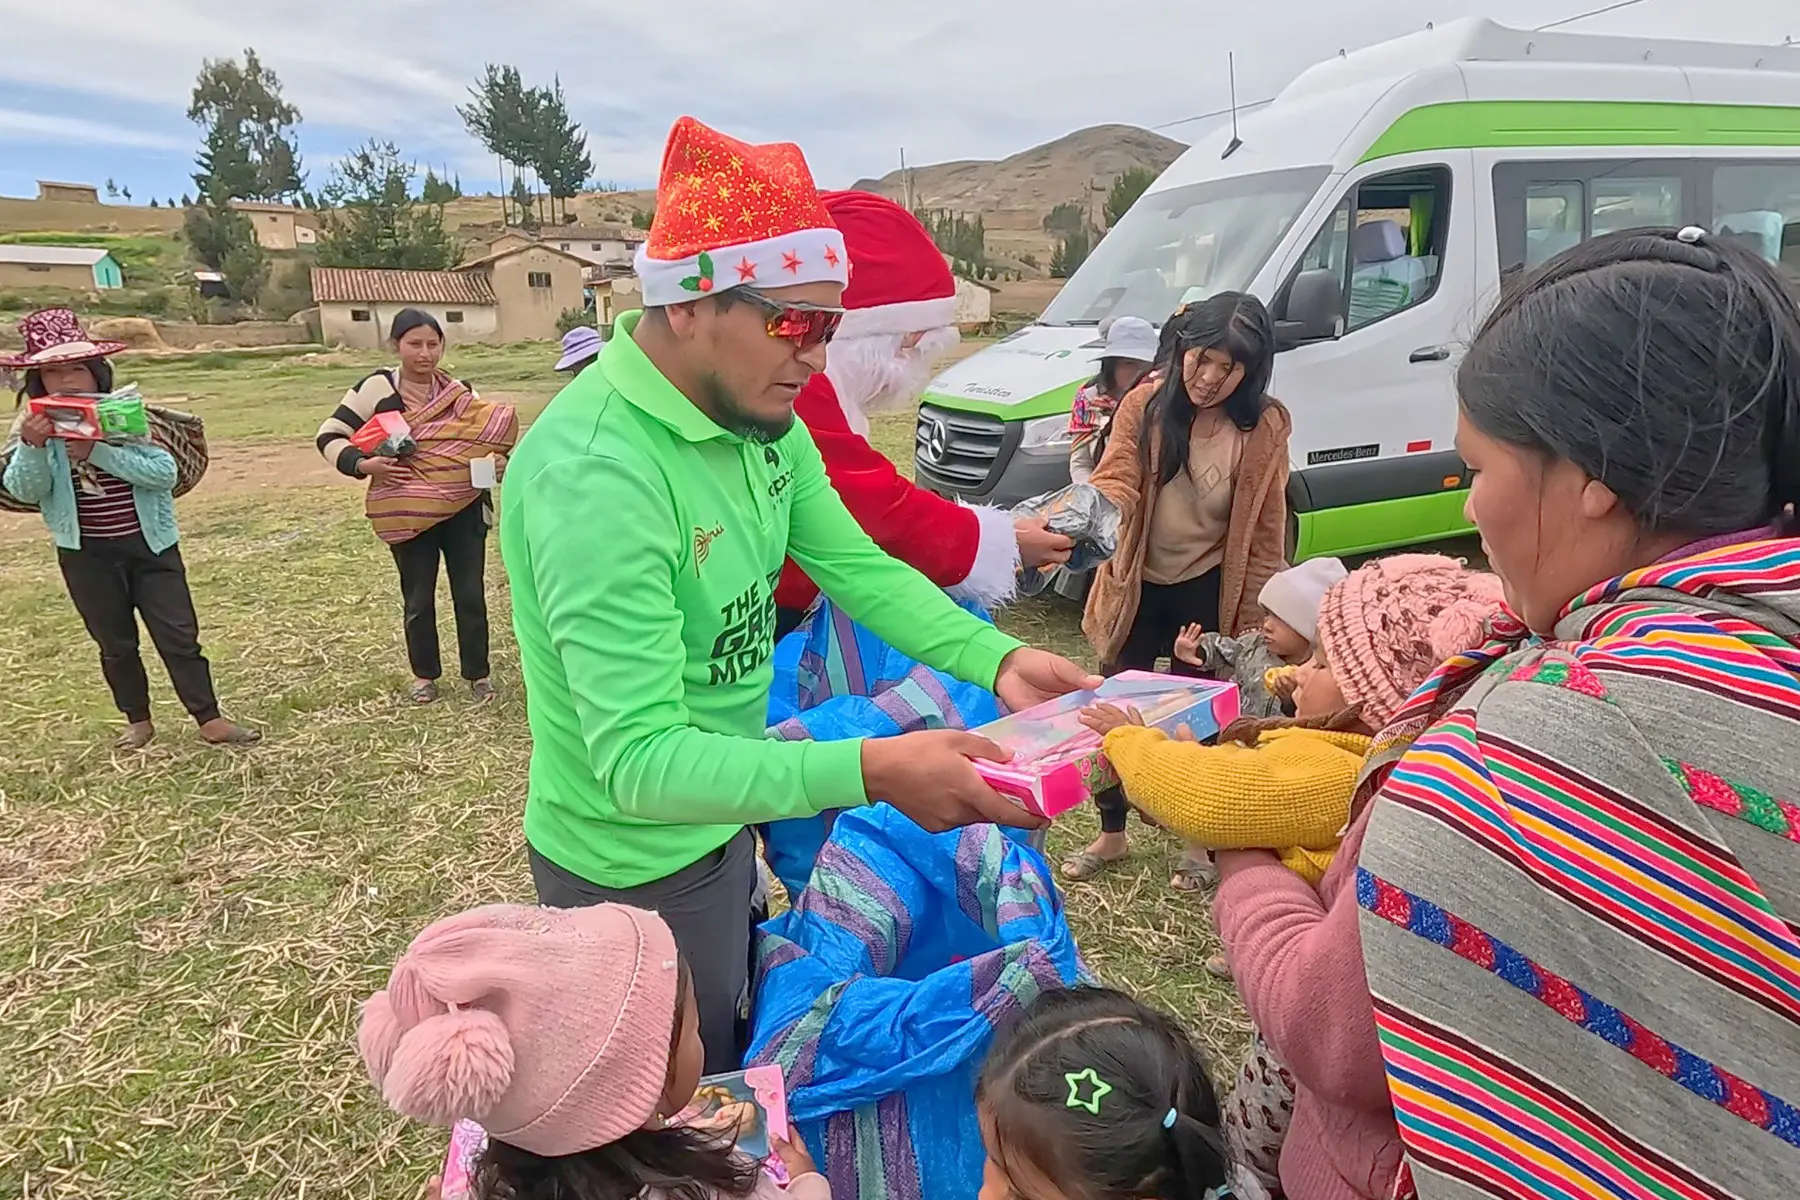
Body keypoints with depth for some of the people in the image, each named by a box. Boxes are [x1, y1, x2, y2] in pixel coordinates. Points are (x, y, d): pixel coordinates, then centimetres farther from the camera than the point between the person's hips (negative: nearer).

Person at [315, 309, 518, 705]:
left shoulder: (460, 392, 4)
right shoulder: (377, 389, -5)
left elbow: (485, 437, 12)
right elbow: (330, 436, -1)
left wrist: (498, 461, -11)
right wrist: (363, 464, -19)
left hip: (463, 511, 2)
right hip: (410, 515, -1)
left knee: (470, 594, 5)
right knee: (418, 599, 10)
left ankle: (478, 673, 20)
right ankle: (424, 674, 29)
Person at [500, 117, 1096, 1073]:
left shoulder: (762, 418, -7)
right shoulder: (595, 475, -34)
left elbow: (857, 567, -2)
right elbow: (641, 761, -36)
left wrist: (996, 660, -15)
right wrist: (869, 771, -45)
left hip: (722, 827, 8)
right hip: (639, 872, -8)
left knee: (739, 1057, 31)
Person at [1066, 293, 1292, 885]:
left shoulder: (1264, 428, -11)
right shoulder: (1145, 403, -9)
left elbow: (1264, 536, -5)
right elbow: (1116, 480, -17)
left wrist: (1257, 624, -4)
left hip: (1207, 592, -1)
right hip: (1137, 585, 2)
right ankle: (1111, 834, 31)